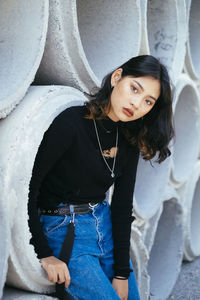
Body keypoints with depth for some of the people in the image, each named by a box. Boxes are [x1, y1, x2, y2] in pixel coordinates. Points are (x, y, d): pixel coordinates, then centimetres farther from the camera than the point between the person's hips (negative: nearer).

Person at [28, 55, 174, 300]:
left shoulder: (130, 141, 0)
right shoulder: (70, 124, -20)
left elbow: (122, 205, 1)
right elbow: (26, 187, -20)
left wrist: (122, 274, -1)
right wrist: (44, 254, -17)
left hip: (106, 226, 6)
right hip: (64, 232, -6)